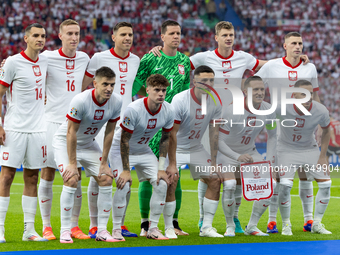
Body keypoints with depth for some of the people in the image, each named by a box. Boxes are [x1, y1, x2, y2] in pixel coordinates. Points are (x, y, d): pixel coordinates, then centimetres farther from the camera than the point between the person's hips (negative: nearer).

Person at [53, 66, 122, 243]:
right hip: (65, 142, -5)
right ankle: (65, 232, -13)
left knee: (106, 179, -6)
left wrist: (104, 162, -4)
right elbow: (71, 132, -24)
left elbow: (109, 132, -5)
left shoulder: (116, 102, -15)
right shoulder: (80, 101, -30)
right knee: (72, 180, -22)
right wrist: (72, 163, -23)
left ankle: (102, 231, 2)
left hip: (89, 143, 5)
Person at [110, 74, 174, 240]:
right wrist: (126, 170, -24)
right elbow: (124, 140, -24)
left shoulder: (168, 111, -15)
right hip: (120, 150, -5)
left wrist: (161, 169, -4)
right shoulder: (134, 109, -31)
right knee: (124, 186, -23)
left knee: (162, 184, -9)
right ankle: (116, 229, -7)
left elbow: (165, 139, -1)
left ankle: (153, 228, 3)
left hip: (144, 151, 5)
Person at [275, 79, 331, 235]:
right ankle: (286, 224, -2)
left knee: (325, 184, -6)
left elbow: (326, 131, 2)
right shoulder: (281, 108, -26)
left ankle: (316, 224, 10)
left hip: (310, 149, 3)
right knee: (285, 184, -22)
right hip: (286, 149, -3)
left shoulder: (321, 111, -20)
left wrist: (322, 156, 0)